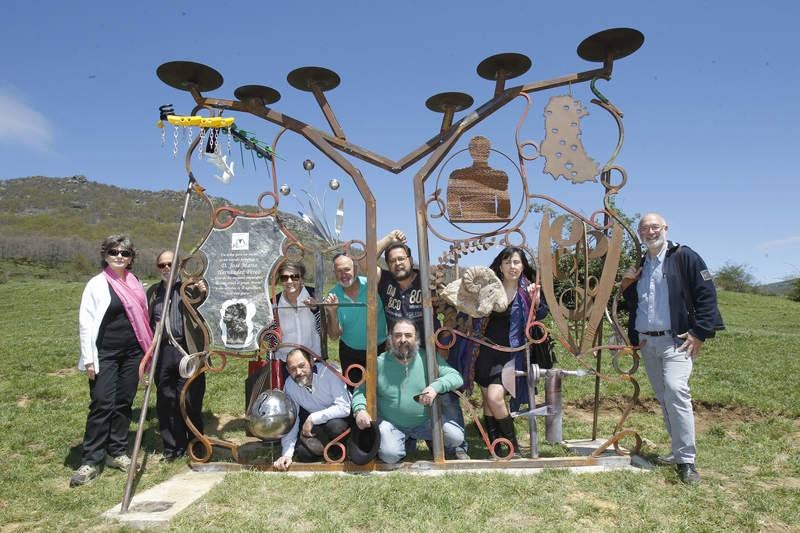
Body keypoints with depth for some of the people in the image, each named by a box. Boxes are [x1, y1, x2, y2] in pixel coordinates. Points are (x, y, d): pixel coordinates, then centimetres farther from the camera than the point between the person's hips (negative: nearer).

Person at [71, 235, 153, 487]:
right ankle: (90, 461, 3)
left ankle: (117, 452, 21)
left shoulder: (135, 284, 9)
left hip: (132, 353, 5)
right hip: (105, 355, -4)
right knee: (102, 405, -6)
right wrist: (89, 359, -11)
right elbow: (85, 322, -7)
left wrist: (147, 351, 12)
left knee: (124, 403, 10)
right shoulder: (97, 284, -5)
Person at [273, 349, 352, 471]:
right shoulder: (289, 385, -9)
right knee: (302, 453, -22)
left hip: (340, 418, -4)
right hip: (316, 426, 4)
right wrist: (287, 454, -15)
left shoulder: (328, 371, -25)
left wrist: (312, 419, -26)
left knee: (335, 425, -36)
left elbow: (344, 407, -30)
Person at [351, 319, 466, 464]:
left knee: (456, 437, -15)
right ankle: (403, 441, 12)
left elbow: (456, 377, -12)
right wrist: (360, 410, -27)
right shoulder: (380, 363, -10)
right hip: (391, 424, -1)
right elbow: (361, 390, -6)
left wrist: (436, 387, -31)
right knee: (390, 455, -25)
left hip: (426, 421, 1)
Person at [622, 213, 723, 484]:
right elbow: (632, 304, 24)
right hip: (647, 343, 7)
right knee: (663, 397, 11)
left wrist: (699, 333, -13)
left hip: (676, 340, -6)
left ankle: (687, 459, -11)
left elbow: (706, 294, -8)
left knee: (676, 391, -19)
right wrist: (626, 286, 4)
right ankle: (679, 450, 23)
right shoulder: (639, 266, 17)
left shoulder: (684, 257, -4)